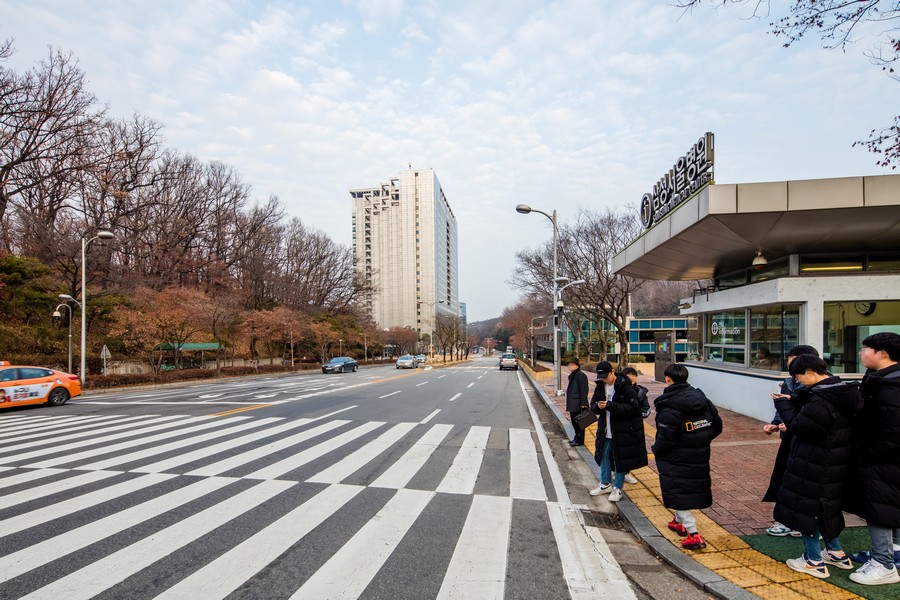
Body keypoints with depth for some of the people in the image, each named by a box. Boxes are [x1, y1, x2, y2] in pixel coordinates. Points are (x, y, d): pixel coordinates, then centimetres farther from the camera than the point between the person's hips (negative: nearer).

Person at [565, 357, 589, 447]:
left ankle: (579, 440, 8)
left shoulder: (581, 375, -15)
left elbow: (584, 390, -18)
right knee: (574, 422, 17)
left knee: (578, 422, -1)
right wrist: (569, 404, 21)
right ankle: (577, 438, 29)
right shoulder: (572, 375, 14)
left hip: (578, 404, -10)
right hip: (572, 404, 10)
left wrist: (583, 403, -20)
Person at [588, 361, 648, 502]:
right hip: (605, 430, 6)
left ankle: (618, 488, 22)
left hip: (622, 430, -6)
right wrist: (598, 406, -15)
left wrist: (610, 406, -28)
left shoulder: (625, 386, -17)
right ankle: (606, 484, 34)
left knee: (620, 458, 6)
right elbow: (593, 404, 11)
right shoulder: (600, 386, 4)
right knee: (604, 456, 16)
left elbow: (633, 407, -21)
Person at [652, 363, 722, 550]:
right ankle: (679, 522, 41)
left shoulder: (669, 407, -23)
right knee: (691, 489, 24)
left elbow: (666, 440, -23)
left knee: (678, 494, 3)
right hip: (700, 457, 8)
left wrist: (655, 450, -4)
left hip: (676, 460, -8)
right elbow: (717, 426, 9)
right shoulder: (702, 398, 1)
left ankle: (693, 534, -3)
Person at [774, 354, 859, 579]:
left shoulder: (821, 400, -28)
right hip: (834, 465, 10)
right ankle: (836, 553, 38)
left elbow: (798, 425, -18)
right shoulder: (840, 390, 3)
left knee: (805, 507, 5)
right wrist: (791, 401, 0)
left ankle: (814, 561, 16)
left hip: (815, 466, -9)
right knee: (824, 506, 24)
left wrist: (783, 404, -5)